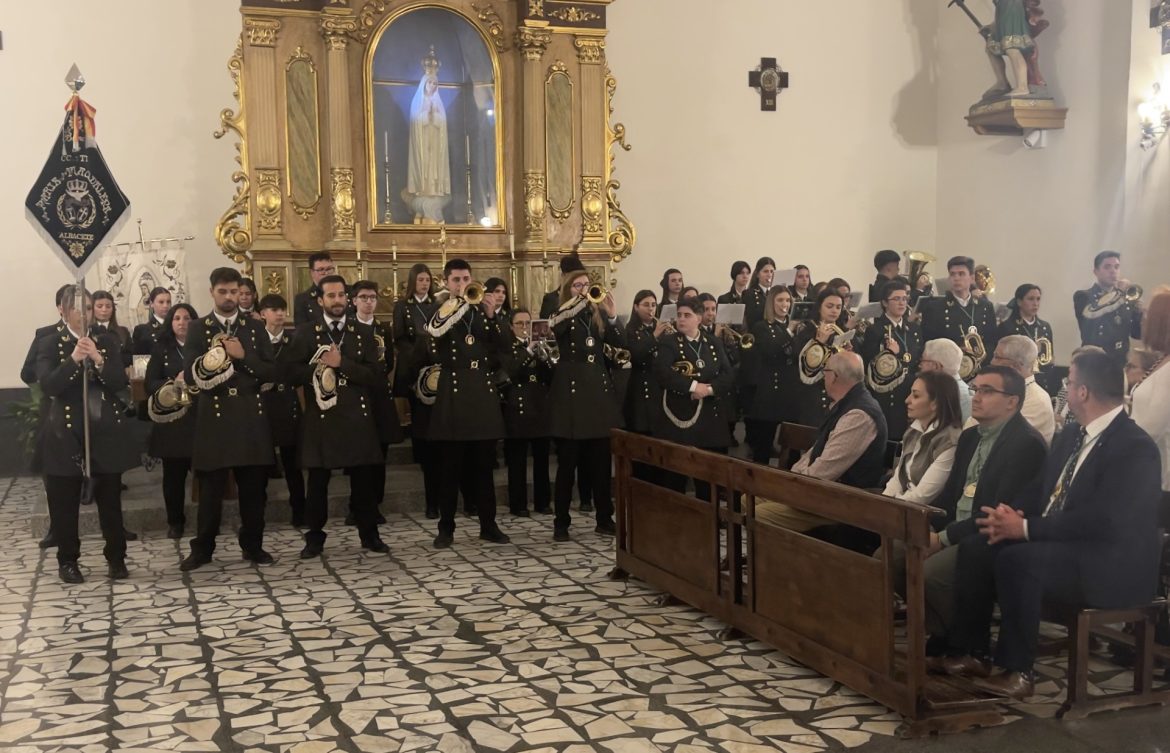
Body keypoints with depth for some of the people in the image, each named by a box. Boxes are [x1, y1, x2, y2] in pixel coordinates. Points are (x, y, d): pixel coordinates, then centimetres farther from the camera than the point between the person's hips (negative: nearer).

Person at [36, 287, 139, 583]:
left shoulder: (108, 341, 6)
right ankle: (67, 560, 19)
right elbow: (47, 386, -13)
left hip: (106, 431, 2)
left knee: (110, 499, 8)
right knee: (64, 503, 6)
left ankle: (116, 558, 19)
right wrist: (73, 359, -25)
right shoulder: (49, 343, 0)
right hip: (66, 433, -1)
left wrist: (98, 360, -19)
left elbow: (121, 383, -4)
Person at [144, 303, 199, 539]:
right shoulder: (161, 348, 7)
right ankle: (175, 522, 18)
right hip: (171, 419, 1)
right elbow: (149, 384, 1)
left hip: (199, 418, -1)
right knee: (173, 473, 5)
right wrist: (174, 383, -15)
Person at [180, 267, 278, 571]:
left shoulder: (255, 328, 9)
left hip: (250, 416, 2)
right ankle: (202, 549, 14)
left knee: (253, 487, 7)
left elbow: (271, 372, 1)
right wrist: (211, 358, -21)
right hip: (214, 416, -2)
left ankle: (252, 546, 19)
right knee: (211, 489, 2)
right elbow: (190, 375, -5)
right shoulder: (197, 328, 3)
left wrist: (242, 356, -11)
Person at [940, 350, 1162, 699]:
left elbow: (1101, 520, -27)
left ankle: (1017, 671, -18)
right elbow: (1039, 491, 15)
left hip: (1111, 566, -9)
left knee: (1017, 559, -32)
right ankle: (971, 652, 2)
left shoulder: (1136, 447, -18)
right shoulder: (1072, 437, 12)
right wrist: (1011, 516, -9)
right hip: (1056, 544, 9)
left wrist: (1026, 528, -26)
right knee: (975, 548, -5)